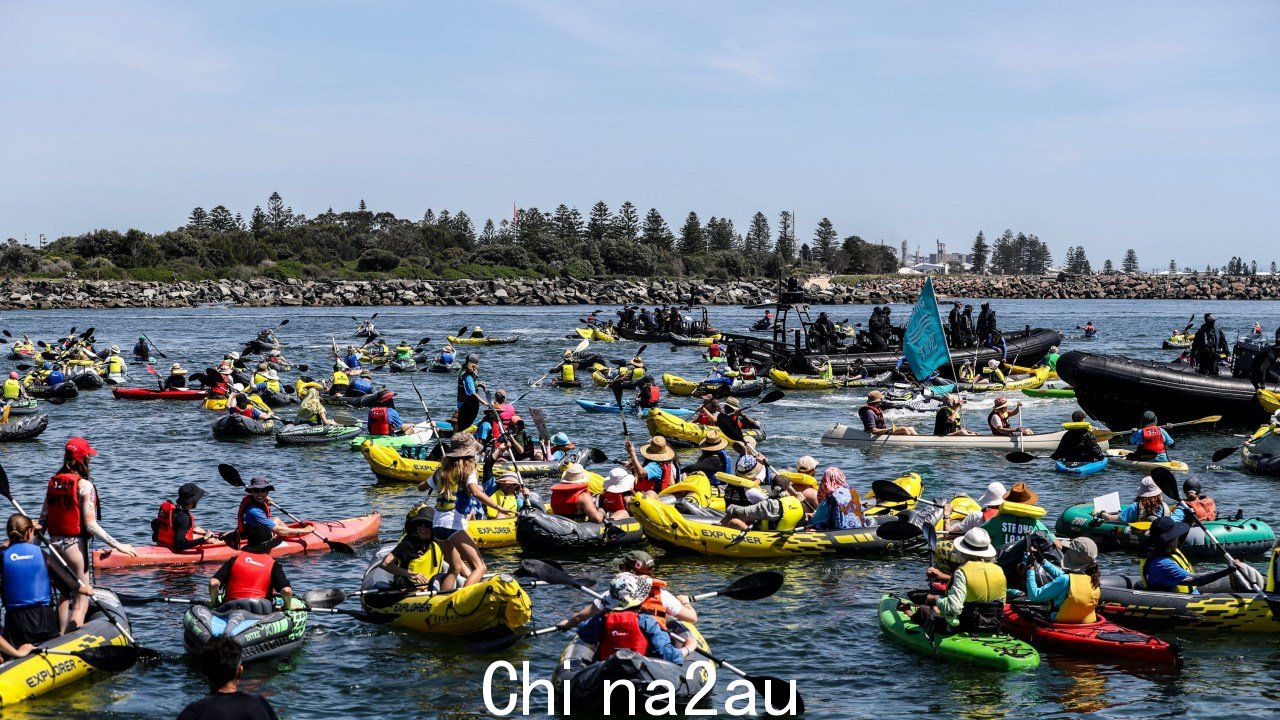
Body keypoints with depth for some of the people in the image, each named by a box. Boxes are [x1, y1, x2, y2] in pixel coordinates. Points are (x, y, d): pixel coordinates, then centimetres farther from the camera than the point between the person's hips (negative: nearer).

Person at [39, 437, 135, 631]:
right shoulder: (84, 486, -15)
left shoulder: (53, 482, 4)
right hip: (75, 545, -7)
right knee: (81, 600, 0)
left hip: (55, 543, 7)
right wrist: (116, 545, -17)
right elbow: (90, 525, -18)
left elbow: (43, 518, 8)